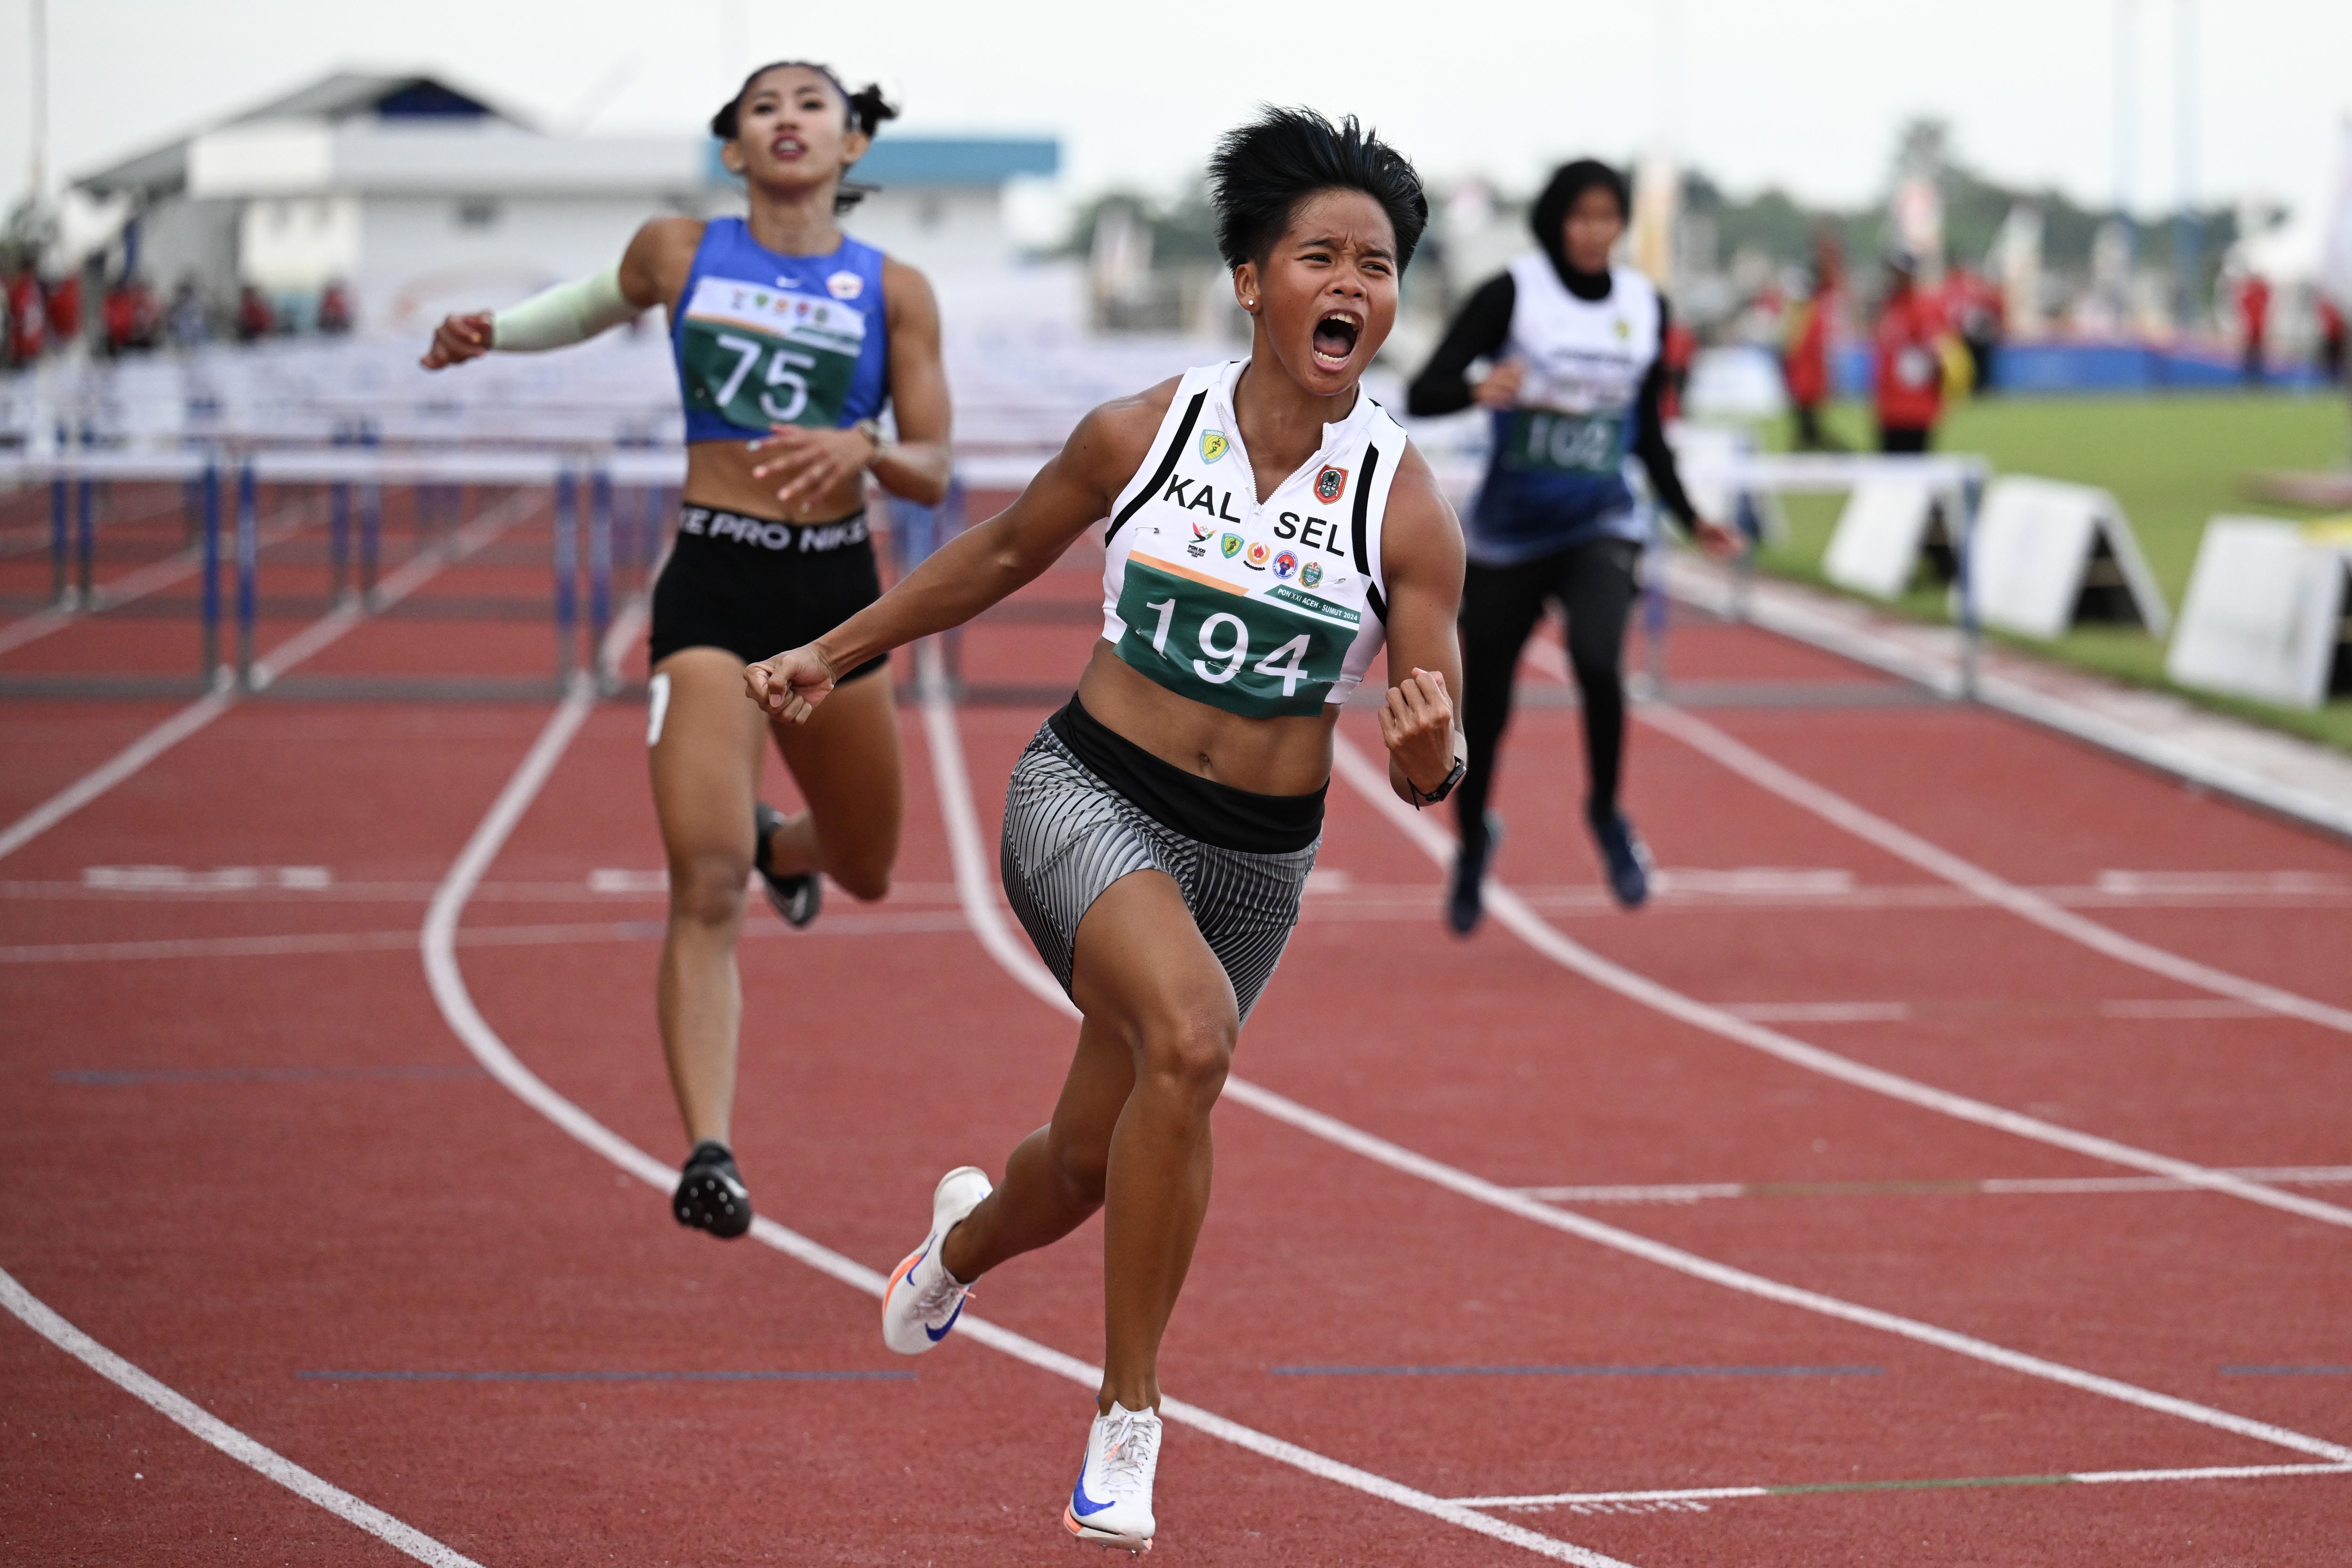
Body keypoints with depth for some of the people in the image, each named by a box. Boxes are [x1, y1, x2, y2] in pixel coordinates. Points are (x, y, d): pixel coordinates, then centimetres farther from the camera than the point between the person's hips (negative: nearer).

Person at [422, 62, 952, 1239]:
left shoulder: (893, 292, 1)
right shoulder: (678, 254, 3)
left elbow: (932, 474, -1)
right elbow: (599, 302, 24)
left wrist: (865, 449, -22)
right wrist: (492, 333, 7)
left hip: (837, 588, 2)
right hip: (712, 584, -2)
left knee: (864, 872, 21)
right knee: (705, 883, -19)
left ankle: (781, 844, 59)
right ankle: (710, 1154, -21)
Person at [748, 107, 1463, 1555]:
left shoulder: (1402, 504, -9)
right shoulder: (1142, 435, -8)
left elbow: (1429, 779, -8)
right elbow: (1003, 555, 12)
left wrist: (1430, 750, -31)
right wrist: (839, 654, 19)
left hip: (1258, 860, 2)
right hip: (1088, 798, -2)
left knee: (1095, 1162, 14)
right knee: (1190, 1036, -32)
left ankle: (970, 1236, 55)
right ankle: (1127, 1423, -20)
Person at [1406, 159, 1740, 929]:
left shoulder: (1645, 307, 3)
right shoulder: (1512, 294, -9)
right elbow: (1422, 394, -14)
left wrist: (1690, 519, 8)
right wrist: (1480, 391, -35)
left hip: (1601, 527, 1)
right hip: (1508, 535, -1)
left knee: (1597, 658, -27)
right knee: (1484, 706, 7)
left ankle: (1606, 813, -2)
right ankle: (1473, 838, 38)